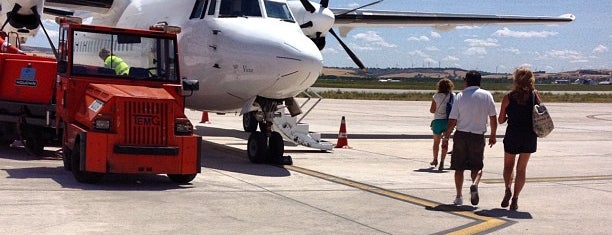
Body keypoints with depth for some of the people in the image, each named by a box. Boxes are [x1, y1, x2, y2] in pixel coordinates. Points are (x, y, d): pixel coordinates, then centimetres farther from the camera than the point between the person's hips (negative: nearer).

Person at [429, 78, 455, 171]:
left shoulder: (436, 96, -9)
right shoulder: (453, 96, -4)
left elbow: (432, 110, -8)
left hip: (438, 121, -1)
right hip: (448, 121, 1)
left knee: (436, 142, 18)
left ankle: (435, 160, 35)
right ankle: (442, 162, -3)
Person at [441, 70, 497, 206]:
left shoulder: (460, 96, -4)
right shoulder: (487, 95, 0)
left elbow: (452, 121, -7)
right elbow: (493, 117, 3)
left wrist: (445, 137, 2)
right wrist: (493, 135, 16)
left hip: (461, 135, 0)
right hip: (478, 135, 1)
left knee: (459, 168, 11)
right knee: (477, 166, 12)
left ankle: (459, 197, 12)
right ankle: (475, 184, -18)